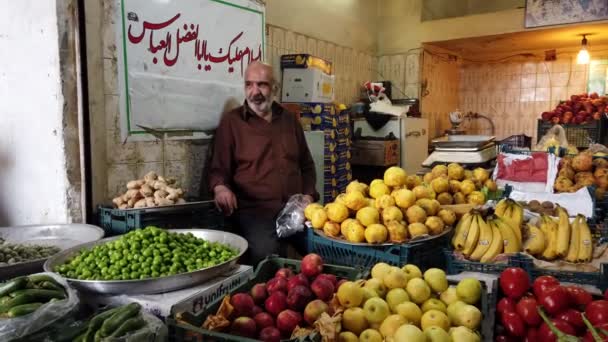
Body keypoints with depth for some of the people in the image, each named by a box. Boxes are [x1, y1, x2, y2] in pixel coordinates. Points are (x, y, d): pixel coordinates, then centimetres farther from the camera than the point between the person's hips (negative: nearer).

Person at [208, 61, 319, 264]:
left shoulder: (290, 120, 18)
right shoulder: (231, 121, 5)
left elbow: (306, 164, 25)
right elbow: (219, 168, 4)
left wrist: (308, 194, 8)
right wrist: (220, 187, -19)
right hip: (254, 210, -4)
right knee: (265, 252, -31)